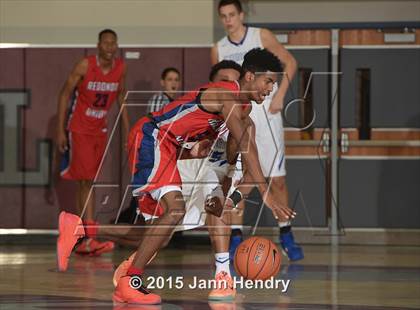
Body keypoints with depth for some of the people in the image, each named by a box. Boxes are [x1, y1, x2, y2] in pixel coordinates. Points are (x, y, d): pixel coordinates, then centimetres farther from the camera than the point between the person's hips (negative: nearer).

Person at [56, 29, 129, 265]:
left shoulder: (121, 68, -3)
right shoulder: (85, 66, -17)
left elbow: (121, 96, 12)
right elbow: (65, 94, -11)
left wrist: (127, 129, 9)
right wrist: (60, 130, -13)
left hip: (100, 130, 6)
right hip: (79, 129, -6)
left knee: (89, 183, 9)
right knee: (87, 181, -13)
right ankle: (90, 239, -18)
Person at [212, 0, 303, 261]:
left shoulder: (262, 36, 0)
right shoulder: (218, 51, 7)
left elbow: (290, 62, 3)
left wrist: (279, 96, -8)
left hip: (265, 114, -2)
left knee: (277, 179, 0)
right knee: (239, 184, -3)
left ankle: (286, 235, 10)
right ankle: (236, 237, 3)